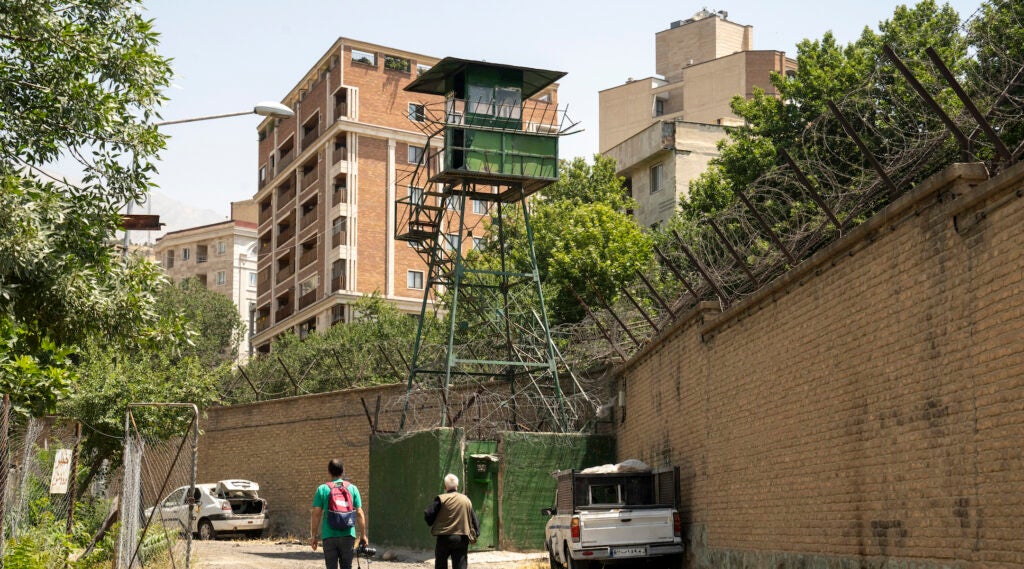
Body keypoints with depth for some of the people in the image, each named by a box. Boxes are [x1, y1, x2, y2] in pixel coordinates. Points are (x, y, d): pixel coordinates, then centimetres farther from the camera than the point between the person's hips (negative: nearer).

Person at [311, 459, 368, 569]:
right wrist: (363, 535, 9)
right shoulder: (352, 489, 3)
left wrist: (314, 536, 5)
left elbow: (316, 514, -3)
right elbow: (359, 514, 2)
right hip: (348, 535, 1)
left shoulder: (322, 489, -1)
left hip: (329, 536, -1)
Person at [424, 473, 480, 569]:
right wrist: (474, 535, 18)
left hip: (444, 537, -2)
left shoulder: (441, 499, -6)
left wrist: (431, 523, 14)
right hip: (462, 539, 2)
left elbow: (427, 515, -6)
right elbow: (474, 521, 9)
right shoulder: (466, 500, 6)